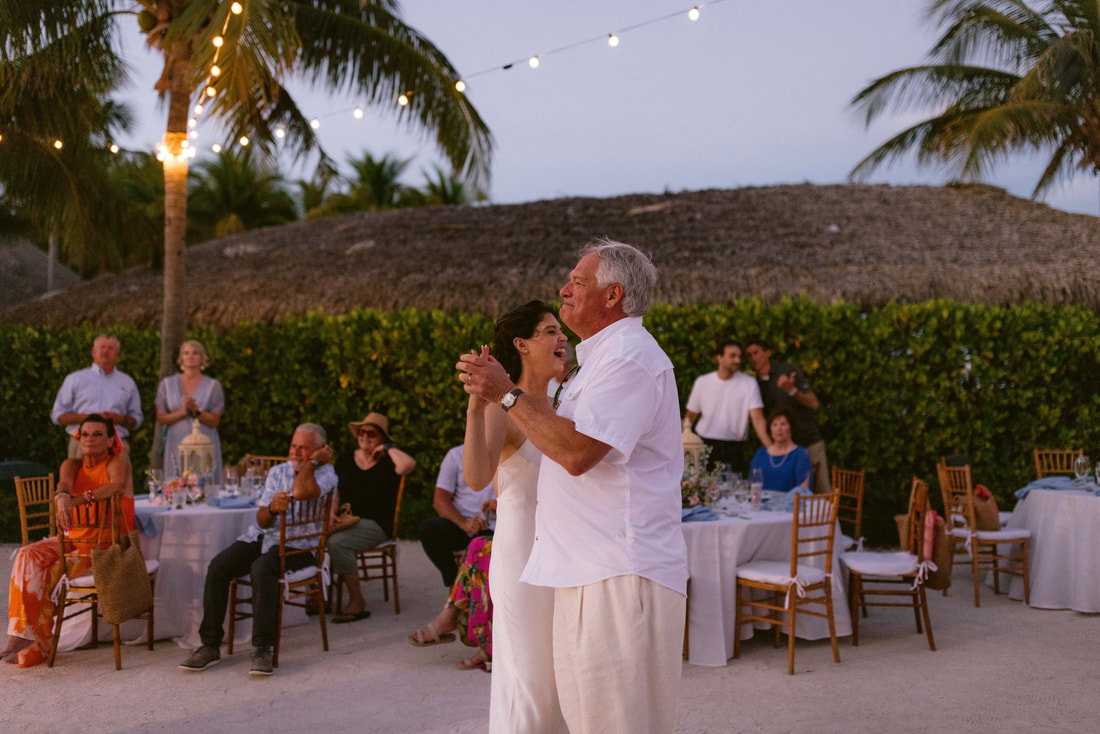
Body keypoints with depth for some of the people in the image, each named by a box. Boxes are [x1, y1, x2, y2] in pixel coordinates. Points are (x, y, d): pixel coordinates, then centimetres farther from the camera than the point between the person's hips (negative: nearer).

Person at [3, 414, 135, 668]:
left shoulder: (117, 462, -4)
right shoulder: (72, 465, 11)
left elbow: (118, 485, -28)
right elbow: (64, 483, -12)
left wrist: (77, 500, -37)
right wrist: (62, 497, -37)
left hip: (109, 547, -6)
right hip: (75, 540, 6)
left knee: (45, 573, -22)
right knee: (29, 556, -19)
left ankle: (37, 645, -9)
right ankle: (21, 637, -18)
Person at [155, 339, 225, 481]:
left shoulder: (213, 386, 4)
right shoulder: (167, 384, 9)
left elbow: (214, 422, 0)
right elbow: (160, 419, 6)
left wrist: (196, 410, -15)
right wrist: (182, 412, -10)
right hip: (176, 445, 1)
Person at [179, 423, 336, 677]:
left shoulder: (325, 473, -2)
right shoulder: (277, 472, 15)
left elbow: (301, 492, -27)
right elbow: (262, 521, 8)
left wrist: (312, 461, -9)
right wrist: (272, 507, -17)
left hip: (297, 545, -6)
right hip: (261, 536, 6)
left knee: (261, 569, -36)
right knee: (218, 567, -19)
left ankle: (262, 649, -29)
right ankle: (210, 645, -13)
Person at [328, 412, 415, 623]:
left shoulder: (387, 463, 2)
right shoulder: (345, 461, 18)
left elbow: (408, 464, -22)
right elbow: (335, 492, 15)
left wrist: (387, 448, -8)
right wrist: (332, 512, -4)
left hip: (375, 524, -5)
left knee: (337, 542, -32)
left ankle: (357, 602, -20)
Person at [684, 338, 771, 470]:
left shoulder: (749, 383, -3)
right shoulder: (702, 382, 3)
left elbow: (757, 419, -11)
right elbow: (690, 416, 9)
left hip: (733, 449, -1)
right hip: (704, 445, 1)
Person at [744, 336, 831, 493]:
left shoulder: (789, 371, -4)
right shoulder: (755, 384, 8)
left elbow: (814, 403, -8)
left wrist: (792, 390, -24)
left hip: (810, 443, -3)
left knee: (822, 491, -5)